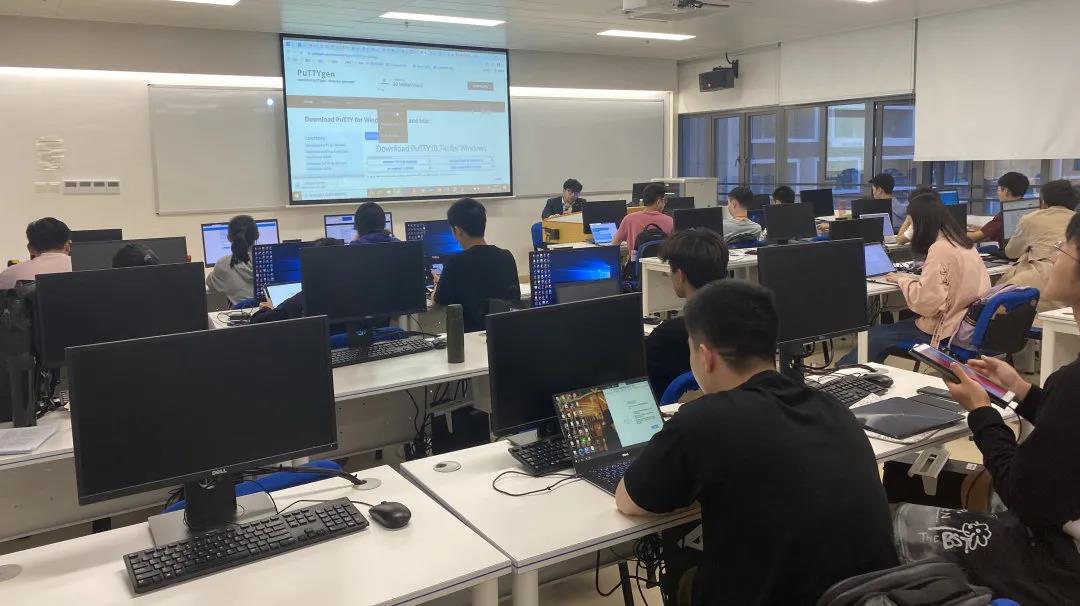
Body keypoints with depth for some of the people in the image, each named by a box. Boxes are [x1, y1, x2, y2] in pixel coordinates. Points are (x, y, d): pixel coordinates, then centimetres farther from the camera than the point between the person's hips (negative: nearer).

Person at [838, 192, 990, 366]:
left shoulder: (940, 249, -19)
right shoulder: (962, 243, 8)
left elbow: (926, 303, -23)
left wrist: (902, 280, -8)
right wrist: (912, 278, 11)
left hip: (944, 330, -9)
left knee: (875, 336, 0)